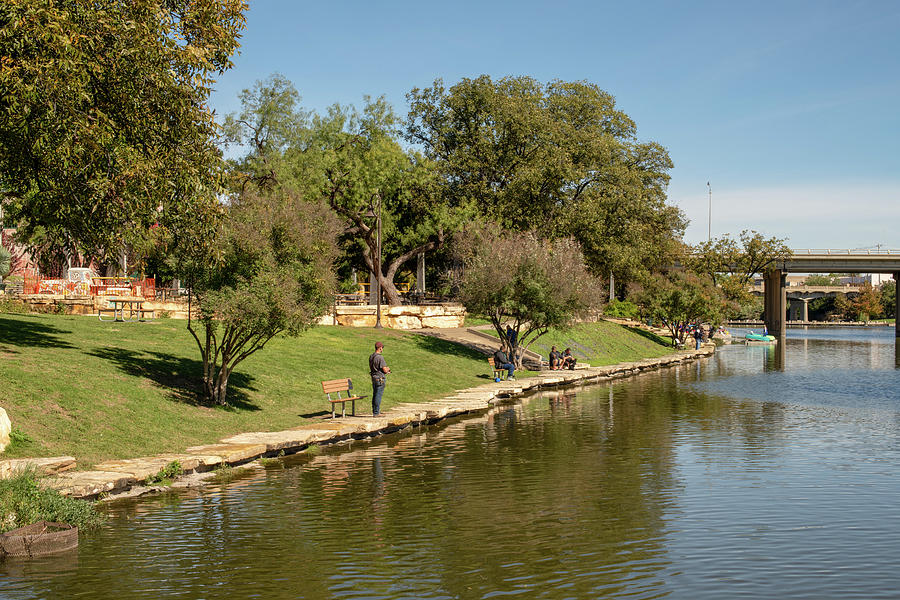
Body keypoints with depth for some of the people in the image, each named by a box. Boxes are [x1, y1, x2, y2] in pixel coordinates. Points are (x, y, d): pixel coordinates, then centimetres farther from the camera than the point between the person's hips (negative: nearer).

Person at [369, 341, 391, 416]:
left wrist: (386, 370, 18)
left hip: (373, 378, 8)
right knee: (378, 396, -3)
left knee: (375, 395, 15)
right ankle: (376, 412, -1)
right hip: (380, 379, -8)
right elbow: (385, 370, -20)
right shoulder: (380, 357, -19)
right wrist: (388, 368, 5)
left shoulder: (371, 357, 7)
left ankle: (374, 410, 23)